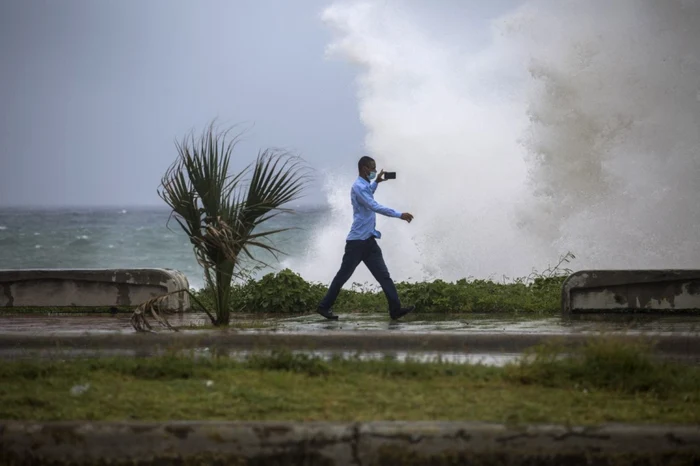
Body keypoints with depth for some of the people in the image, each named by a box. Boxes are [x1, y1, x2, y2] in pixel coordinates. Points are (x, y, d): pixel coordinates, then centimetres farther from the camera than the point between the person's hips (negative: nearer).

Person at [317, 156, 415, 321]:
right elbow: (375, 206, -27)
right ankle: (324, 306, 9)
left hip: (369, 240, 9)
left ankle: (395, 309, -6)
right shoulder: (359, 186, -14)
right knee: (343, 275, -1)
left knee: (384, 276, -1)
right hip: (357, 240, -9)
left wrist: (376, 182, 33)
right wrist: (399, 215, -30)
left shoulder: (364, 185, 18)